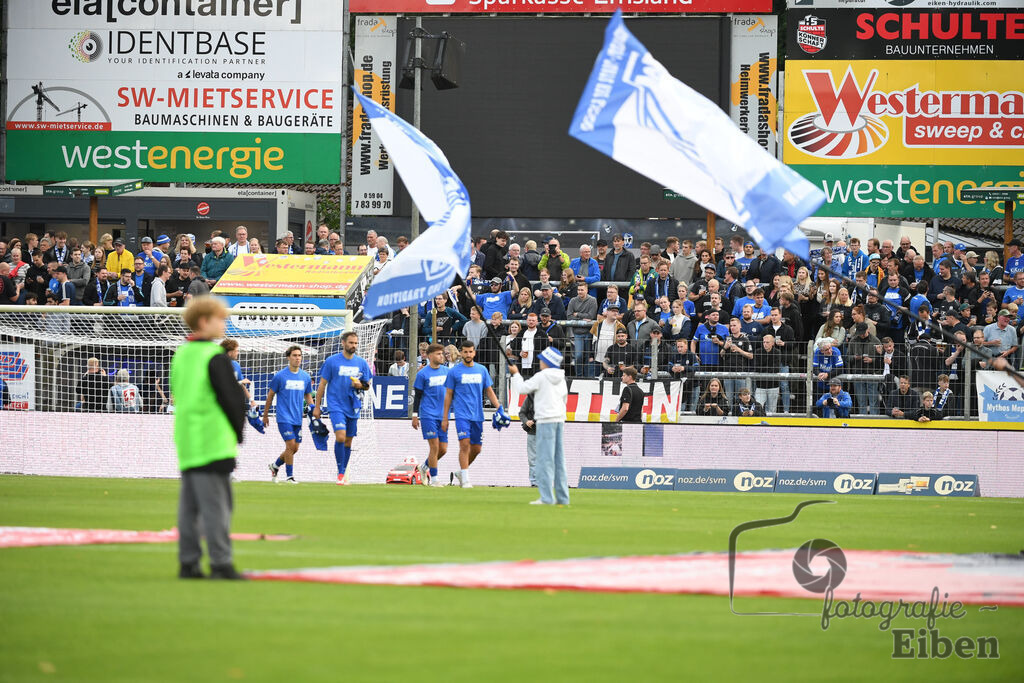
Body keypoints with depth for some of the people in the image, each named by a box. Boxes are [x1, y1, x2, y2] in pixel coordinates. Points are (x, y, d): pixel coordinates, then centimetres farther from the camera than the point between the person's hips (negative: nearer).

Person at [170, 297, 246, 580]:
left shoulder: (180, 355, 13)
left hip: (186, 442, 8)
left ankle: (188, 562, 10)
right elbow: (231, 399, -11)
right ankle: (221, 563, -9)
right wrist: (237, 434, 3)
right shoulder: (215, 358, -11)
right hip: (214, 444, -8)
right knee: (216, 504, -7)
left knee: (190, 504, 9)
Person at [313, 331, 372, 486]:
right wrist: (317, 406, 1)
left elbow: (367, 385, 15)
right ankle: (341, 473, -14)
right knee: (340, 436, -19)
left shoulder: (362, 363, 7)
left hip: (353, 407, 4)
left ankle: (343, 473, 20)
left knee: (348, 441, 8)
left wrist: (360, 385, -10)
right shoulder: (332, 361, -3)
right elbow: (322, 384, 2)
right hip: (336, 406, -4)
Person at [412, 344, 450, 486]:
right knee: (434, 446, -10)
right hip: (428, 415, -5)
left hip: (442, 416, 5)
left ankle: (425, 466, 27)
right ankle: (433, 478, -1)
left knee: (443, 449, 3)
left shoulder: (446, 371, 10)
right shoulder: (423, 374, -4)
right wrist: (415, 416, -3)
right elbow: (417, 396, -1)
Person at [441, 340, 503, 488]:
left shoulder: (482, 370, 10)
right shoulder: (454, 372, 0)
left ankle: (461, 471, 29)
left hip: (477, 415, 4)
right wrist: (445, 418, 1)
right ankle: (465, 480, -12)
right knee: (465, 444, -16)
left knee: (476, 448, 7)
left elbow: (489, 391, 15)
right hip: (462, 414, -4)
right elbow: (448, 395, 3)